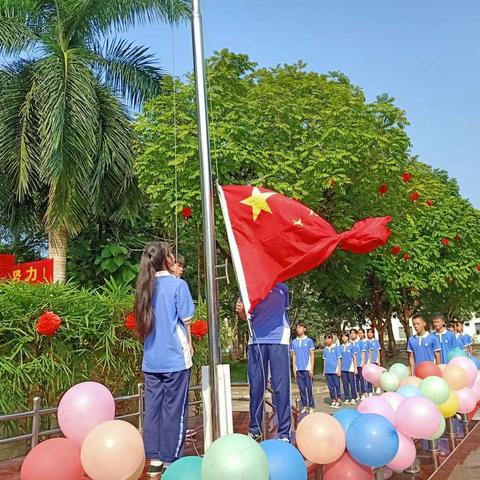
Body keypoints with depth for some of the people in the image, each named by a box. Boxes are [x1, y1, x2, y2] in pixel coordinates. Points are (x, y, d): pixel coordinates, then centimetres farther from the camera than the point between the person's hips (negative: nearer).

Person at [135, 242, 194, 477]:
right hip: (175, 357, -5)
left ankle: (154, 460, 17)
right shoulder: (178, 284, -8)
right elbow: (185, 321, -5)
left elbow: (145, 322, 13)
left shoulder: (145, 286, 8)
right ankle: (170, 460, 9)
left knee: (153, 409, 10)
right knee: (174, 410, 3)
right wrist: (189, 346, 8)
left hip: (151, 359, 5)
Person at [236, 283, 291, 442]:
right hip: (256, 341, 2)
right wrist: (241, 310, -10)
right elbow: (246, 316, 14)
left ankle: (284, 432, 1)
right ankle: (254, 429, 15)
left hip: (278, 340, -2)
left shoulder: (281, 288, 8)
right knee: (256, 386, 4)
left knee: (281, 387, -4)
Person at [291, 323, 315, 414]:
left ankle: (311, 406, 6)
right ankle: (305, 406, 16)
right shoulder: (294, 342, 9)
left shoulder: (309, 341, 0)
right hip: (298, 369, 3)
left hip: (307, 369, -3)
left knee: (309, 388, -1)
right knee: (302, 389, 7)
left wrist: (311, 369, -7)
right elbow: (294, 356, 12)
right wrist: (294, 369, 6)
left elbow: (312, 355, -1)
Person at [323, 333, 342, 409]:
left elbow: (339, 359, -3)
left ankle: (339, 400, 12)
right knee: (331, 387, 9)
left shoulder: (336, 347, -3)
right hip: (327, 371, 4)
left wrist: (339, 370, -7)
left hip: (335, 370, -4)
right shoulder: (325, 349, 9)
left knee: (337, 386, 2)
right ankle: (333, 400, 19)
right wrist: (324, 370, 12)